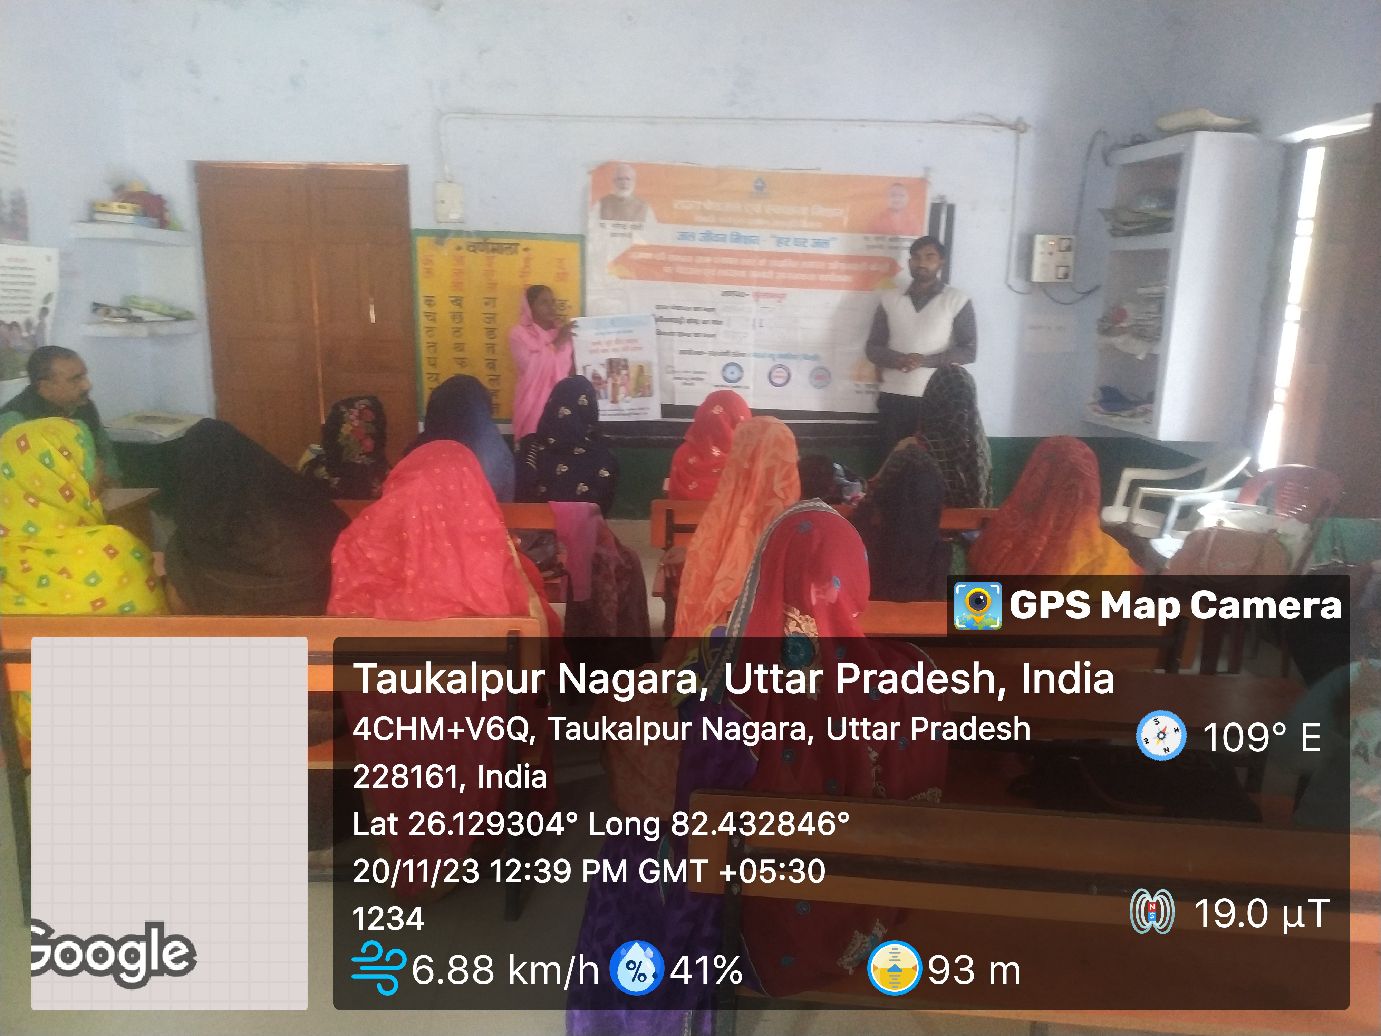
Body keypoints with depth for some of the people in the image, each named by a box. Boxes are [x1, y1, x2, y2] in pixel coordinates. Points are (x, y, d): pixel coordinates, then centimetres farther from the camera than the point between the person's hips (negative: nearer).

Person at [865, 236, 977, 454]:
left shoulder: (957, 300, 2)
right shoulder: (890, 299, 9)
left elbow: (968, 351, -2)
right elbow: (872, 348, 8)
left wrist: (924, 360, -16)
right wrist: (897, 359, -15)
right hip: (892, 397, 3)